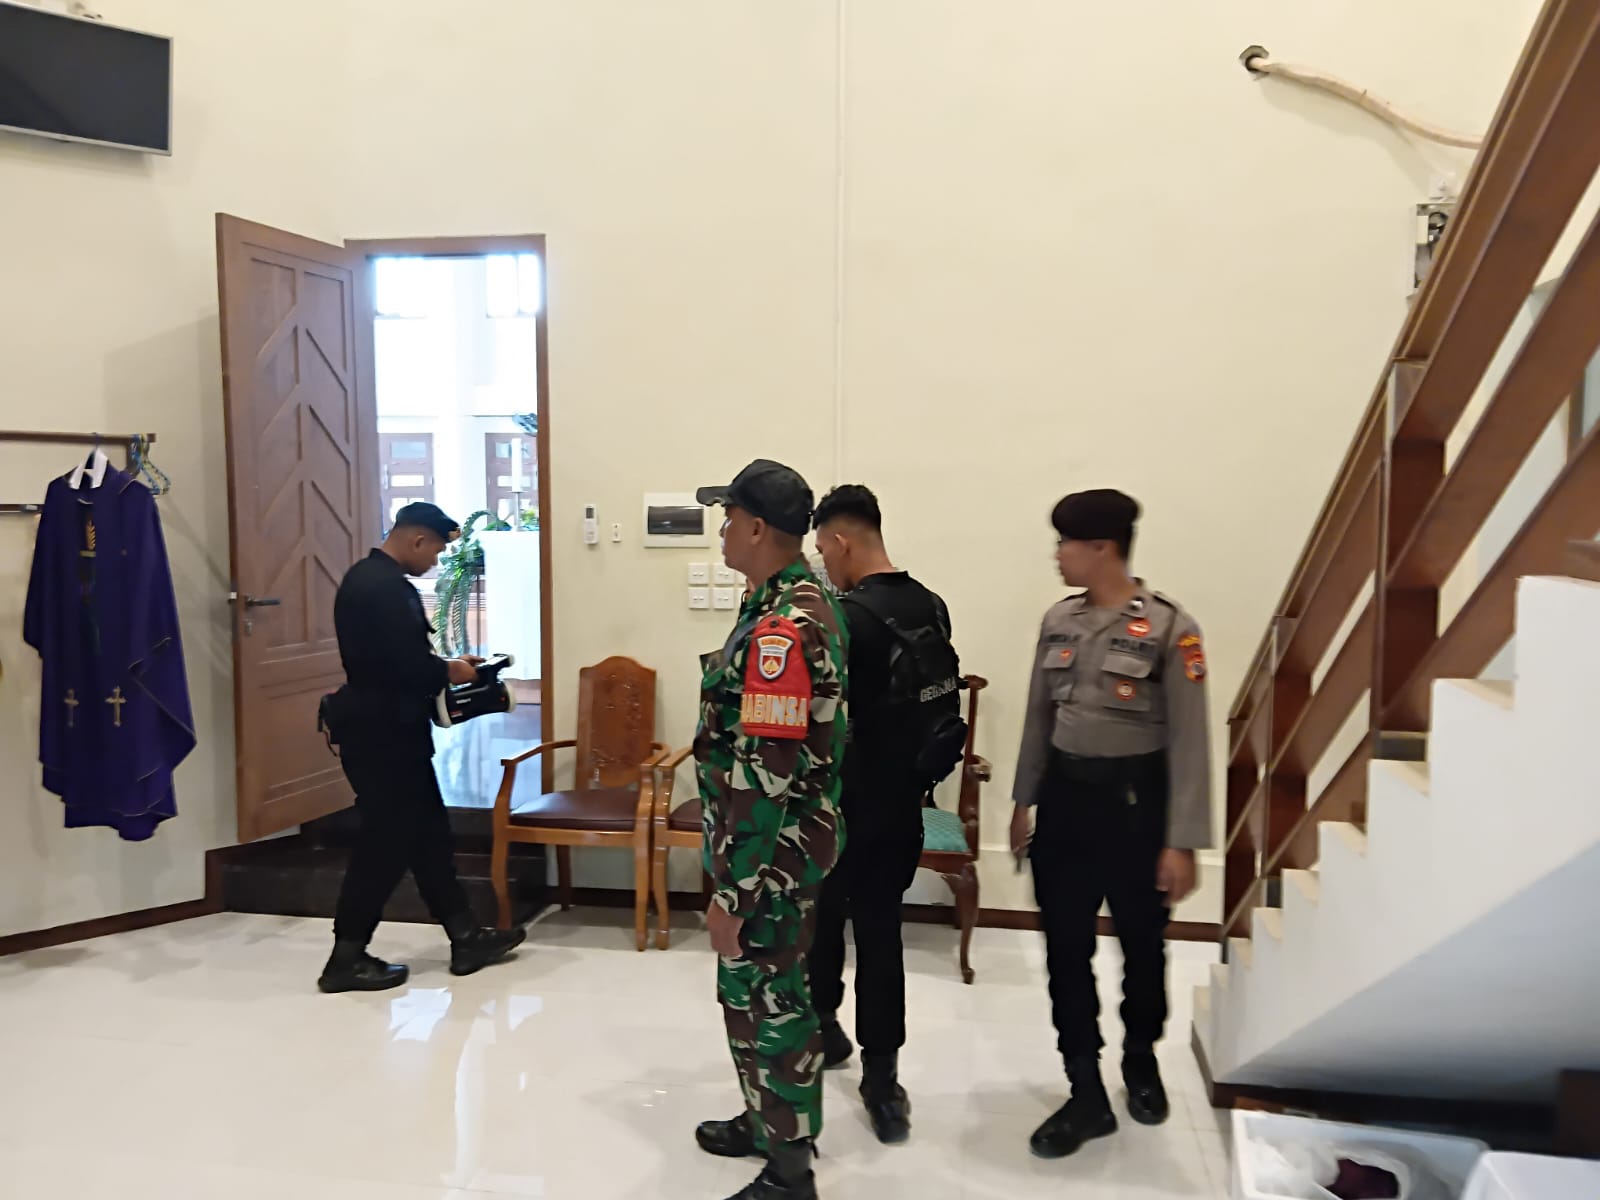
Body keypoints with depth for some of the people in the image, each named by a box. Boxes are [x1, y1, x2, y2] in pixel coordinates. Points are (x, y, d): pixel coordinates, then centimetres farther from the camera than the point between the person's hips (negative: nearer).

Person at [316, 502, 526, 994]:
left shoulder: (372, 578, 13)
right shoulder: (383, 586, -21)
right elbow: (403, 666, -26)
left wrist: (443, 664, 9)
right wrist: (448, 672, -10)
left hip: (387, 730, 11)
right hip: (381, 735, -11)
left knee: (426, 833, 13)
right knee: (386, 842, 0)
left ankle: (466, 939, 22)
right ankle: (346, 959, 13)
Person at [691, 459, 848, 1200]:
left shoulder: (779, 628, -25)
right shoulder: (805, 601, 8)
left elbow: (766, 776, -27)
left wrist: (732, 890, -22)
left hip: (771, 851, -10)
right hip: (786, 839, 10)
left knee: (768, 998, 4)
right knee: (753, 987, 22)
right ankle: (768, 1122, 40)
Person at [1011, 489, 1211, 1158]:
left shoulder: (1169, 627, -12)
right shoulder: (1058, 621, 4)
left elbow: (1190, 741, -12)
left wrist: (1183, 841, -14)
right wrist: (1024, 802, 13)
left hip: (1135, 799, -4)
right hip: (1065, 795, 4)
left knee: (1142, 947, 15)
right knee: (1065, 951, 7)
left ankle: (1141, 1063, 42)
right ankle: (1086, 1096, 21)